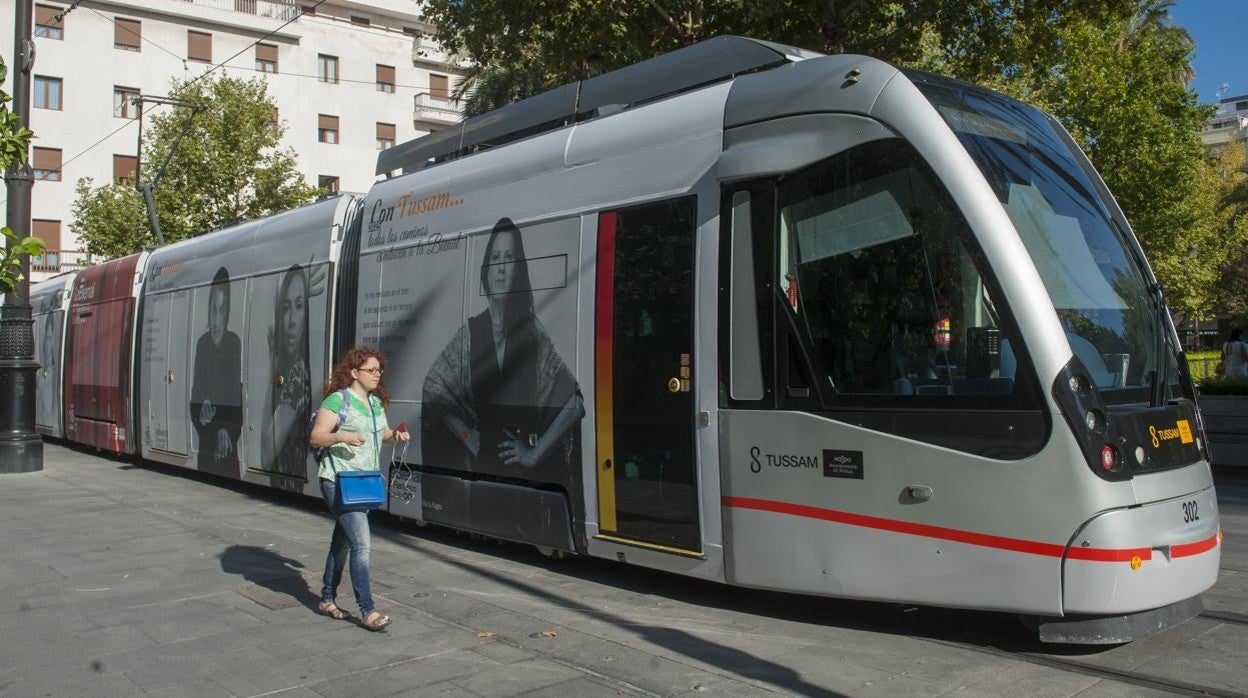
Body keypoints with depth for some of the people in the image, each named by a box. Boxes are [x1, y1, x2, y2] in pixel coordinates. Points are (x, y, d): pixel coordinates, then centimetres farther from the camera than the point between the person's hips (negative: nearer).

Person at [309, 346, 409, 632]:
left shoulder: (376, 402, 12)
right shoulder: (337, 400, -12)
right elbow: (315, 437, -14)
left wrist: (394, 434, 5)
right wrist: (341, 437, -31)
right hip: (338, 482, -8)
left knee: (342, 543, 16)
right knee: (361, 544, -14)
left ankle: (327, 600, 29)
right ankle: (367, 611, -11)